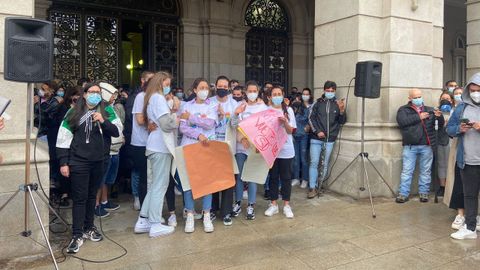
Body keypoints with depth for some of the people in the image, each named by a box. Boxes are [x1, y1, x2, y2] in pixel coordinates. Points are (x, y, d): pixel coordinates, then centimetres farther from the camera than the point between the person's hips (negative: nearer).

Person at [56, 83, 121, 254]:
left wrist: (103, 121, -20)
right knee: (79, 198, -1)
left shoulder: (107, 110, 2)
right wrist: (63, 162, -6)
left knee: (91, 196, 15)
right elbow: (63, 138, -2)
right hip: (79, 161, -2)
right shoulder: (74, 113, -1)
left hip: (99, 161, 3)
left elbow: (117, 131, -3)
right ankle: (77, 235, 6)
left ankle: (88, 228, 29)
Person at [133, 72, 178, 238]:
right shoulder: (158, 98, -11)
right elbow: (167, 124, -20)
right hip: (160, 147, -10)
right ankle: (155, 225, 3)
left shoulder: (154, 98, 20)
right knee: (160, 186, -4)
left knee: (155, 185, 14)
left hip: (157, 146, 10)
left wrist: (173, 111, 0)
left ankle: (143, 221, 18)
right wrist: (175, 112, -2)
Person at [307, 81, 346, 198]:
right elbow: (311, 118, 3)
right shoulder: (318, 103, 5)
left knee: (325, 164, 7)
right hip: (316, 138, -1)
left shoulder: (338, 104, 6)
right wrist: (317, 131, -9)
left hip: (330, 139, 1)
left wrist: (342, 111, -16)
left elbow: (342, 122, 4)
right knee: (314, 163, -4)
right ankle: (312, 188, 1)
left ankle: (319, 186, 20)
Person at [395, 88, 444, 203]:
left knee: (426, 171, 8)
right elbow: (402, 121, -12)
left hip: (426, 145, 2)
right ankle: (403, 193, 5)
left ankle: (423, 192, 18)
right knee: (407, 170, 0)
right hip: (410, 146, -2)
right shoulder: (403, 109, 6)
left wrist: (439, 116, -13)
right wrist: (418, 117, -12)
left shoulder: (429, 110, 14)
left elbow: (441, 124, 9)